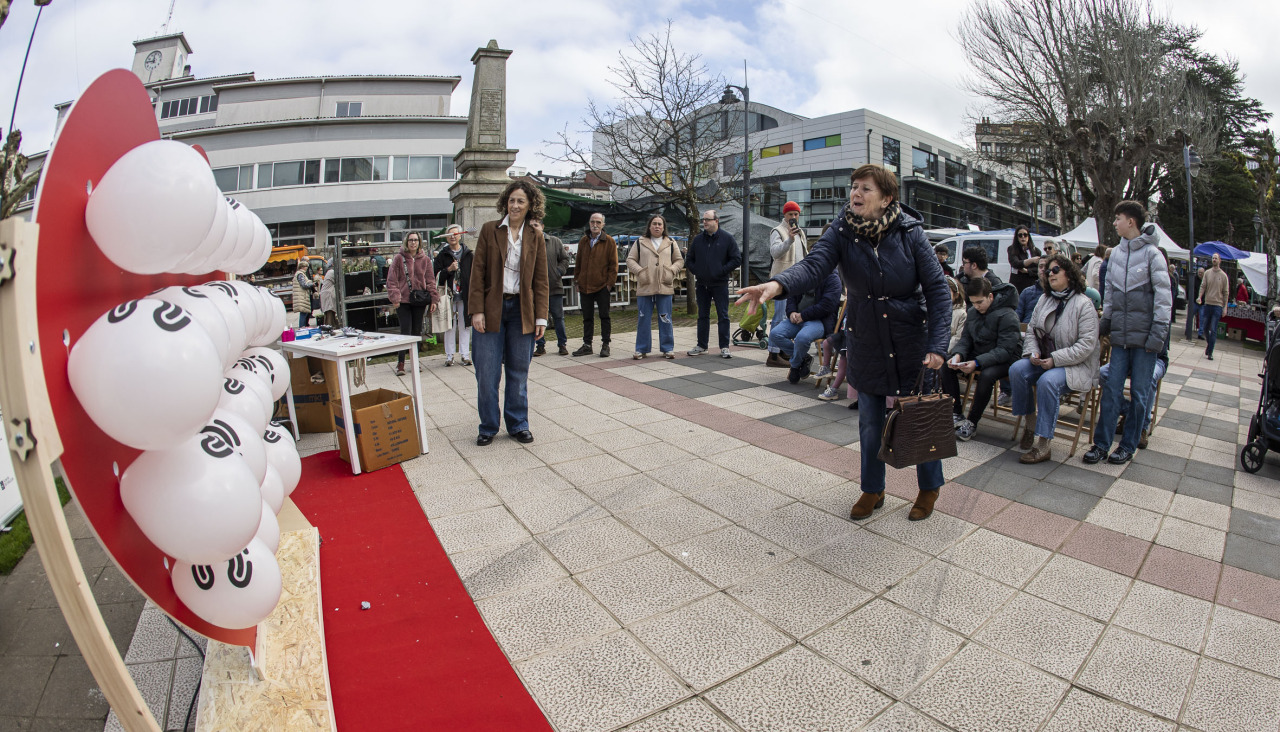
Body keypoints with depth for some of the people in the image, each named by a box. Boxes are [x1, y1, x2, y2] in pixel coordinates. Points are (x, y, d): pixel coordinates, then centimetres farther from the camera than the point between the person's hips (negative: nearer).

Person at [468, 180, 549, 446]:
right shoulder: (489, 230, 3)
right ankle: (488, 427, 17)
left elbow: (541, 281, 6)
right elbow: (478, 272, 0)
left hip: (522, 311, 1)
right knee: (487, 373, 1)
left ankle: (518, 424, 22)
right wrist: (476, 310, -7)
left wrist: (541, 317, -1)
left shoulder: (535, 237, 7)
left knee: (519, 372, 8)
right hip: (491, 309, -1)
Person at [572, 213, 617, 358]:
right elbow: (578, 262, 16)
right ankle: (587, 345, 17)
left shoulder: (609, 241, -1)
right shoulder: (583, 241, 11)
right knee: (587, 317, 10)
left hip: (602, 286, -4)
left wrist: (610, 282, -9)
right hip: (585, 286, 4)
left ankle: (605, 345, 10)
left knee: (604, 316, 2)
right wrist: (577, 279, 10)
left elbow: (613, 264, -3)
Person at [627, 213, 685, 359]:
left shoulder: (671, 243, 11)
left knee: (665, 319, 3)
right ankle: (641, 349, 13)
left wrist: (672, 271, -4)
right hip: (645, 287, 0)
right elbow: (630, 260, 8)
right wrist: (639, 271, -8)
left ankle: (667, 348, 13)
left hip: (665, 287, 0)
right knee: (644, 319, 4)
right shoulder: (640, 242, 9)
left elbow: (679, 260, 14)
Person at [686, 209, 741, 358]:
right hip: (702, 285, 4)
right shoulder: (697, 239, 8)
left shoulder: (727, 238, -2)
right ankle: (701, 346, 19)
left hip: (720, 284, -4)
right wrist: (696, 271, 1)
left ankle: (724, 347, 5)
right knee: (703, 316, 10)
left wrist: (722, 271, -11)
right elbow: (689, 260, 16)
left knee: (723, 316, -1)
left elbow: (737, 259, -3)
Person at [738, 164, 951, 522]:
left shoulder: (910, 233, -13)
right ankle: (872, 490, 33)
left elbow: (937, 288, -10)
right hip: (866, 345, 2)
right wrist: (777, 284, -49)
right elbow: (814, 264, -27)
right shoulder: (842, 231, -10)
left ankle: (929, 489, 35)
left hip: (912, 344, -1)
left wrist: (937, 346, -17)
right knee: (869, 422, 12)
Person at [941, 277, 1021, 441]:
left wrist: (977, 363, -36)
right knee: (947, 366, -14)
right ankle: (957, 415, -8)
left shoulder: (1007, 316, -19)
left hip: (1005, 360, -7)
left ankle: (972, 423, -21)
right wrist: (957, 355, -18)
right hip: (978, 355, 7)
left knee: (986, 375, -37)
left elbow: (1005, 350, -24)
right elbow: (966, 339, 5)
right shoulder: (972, 312, 2)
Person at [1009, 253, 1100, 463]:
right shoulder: (1044, 300, 10)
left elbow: (1086, 345, -15)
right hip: (1045, 361, 6)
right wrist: (1033, 352, -7)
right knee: (1017, 369, -23)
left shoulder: (1083, 304, -9)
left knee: (1048, 381, -34)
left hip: (1077, 365, -6)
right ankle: (1030, 422, -9)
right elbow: (1031, 329, 12)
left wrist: (1055, 359, -22)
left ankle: (1044, 444, -28)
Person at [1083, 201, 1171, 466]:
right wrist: (1105, 322, 12)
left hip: (1144, 336, -4)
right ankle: (1101, 443, 7)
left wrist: (1158, 332, -13)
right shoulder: (1116, 253, 10)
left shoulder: (1151, 253, -6)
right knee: (1112, 389, 3)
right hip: (1120, 335, 4)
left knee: (1140, 393, 4)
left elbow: (1163, 296, -8)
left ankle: (1128, 446, 13)